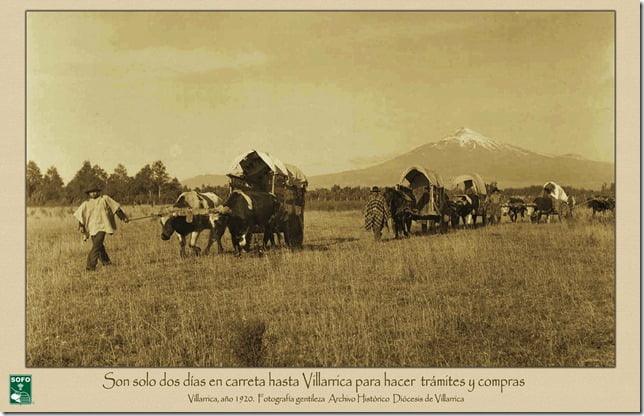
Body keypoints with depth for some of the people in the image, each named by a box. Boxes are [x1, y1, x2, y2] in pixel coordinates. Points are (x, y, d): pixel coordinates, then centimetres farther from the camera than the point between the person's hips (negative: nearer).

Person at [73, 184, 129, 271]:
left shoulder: (104, 199, 2)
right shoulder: (86, 204, 10)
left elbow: (116, 208, 6)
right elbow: (80, 215, 12)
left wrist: (123, 217, 7)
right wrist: (81, 226, 0)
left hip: (102, 227, -4)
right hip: (92, 228, 4)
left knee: (97, 245, -17)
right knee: (98, 246, 11)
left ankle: (91, 265, -20)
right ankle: (106, 261, 29)